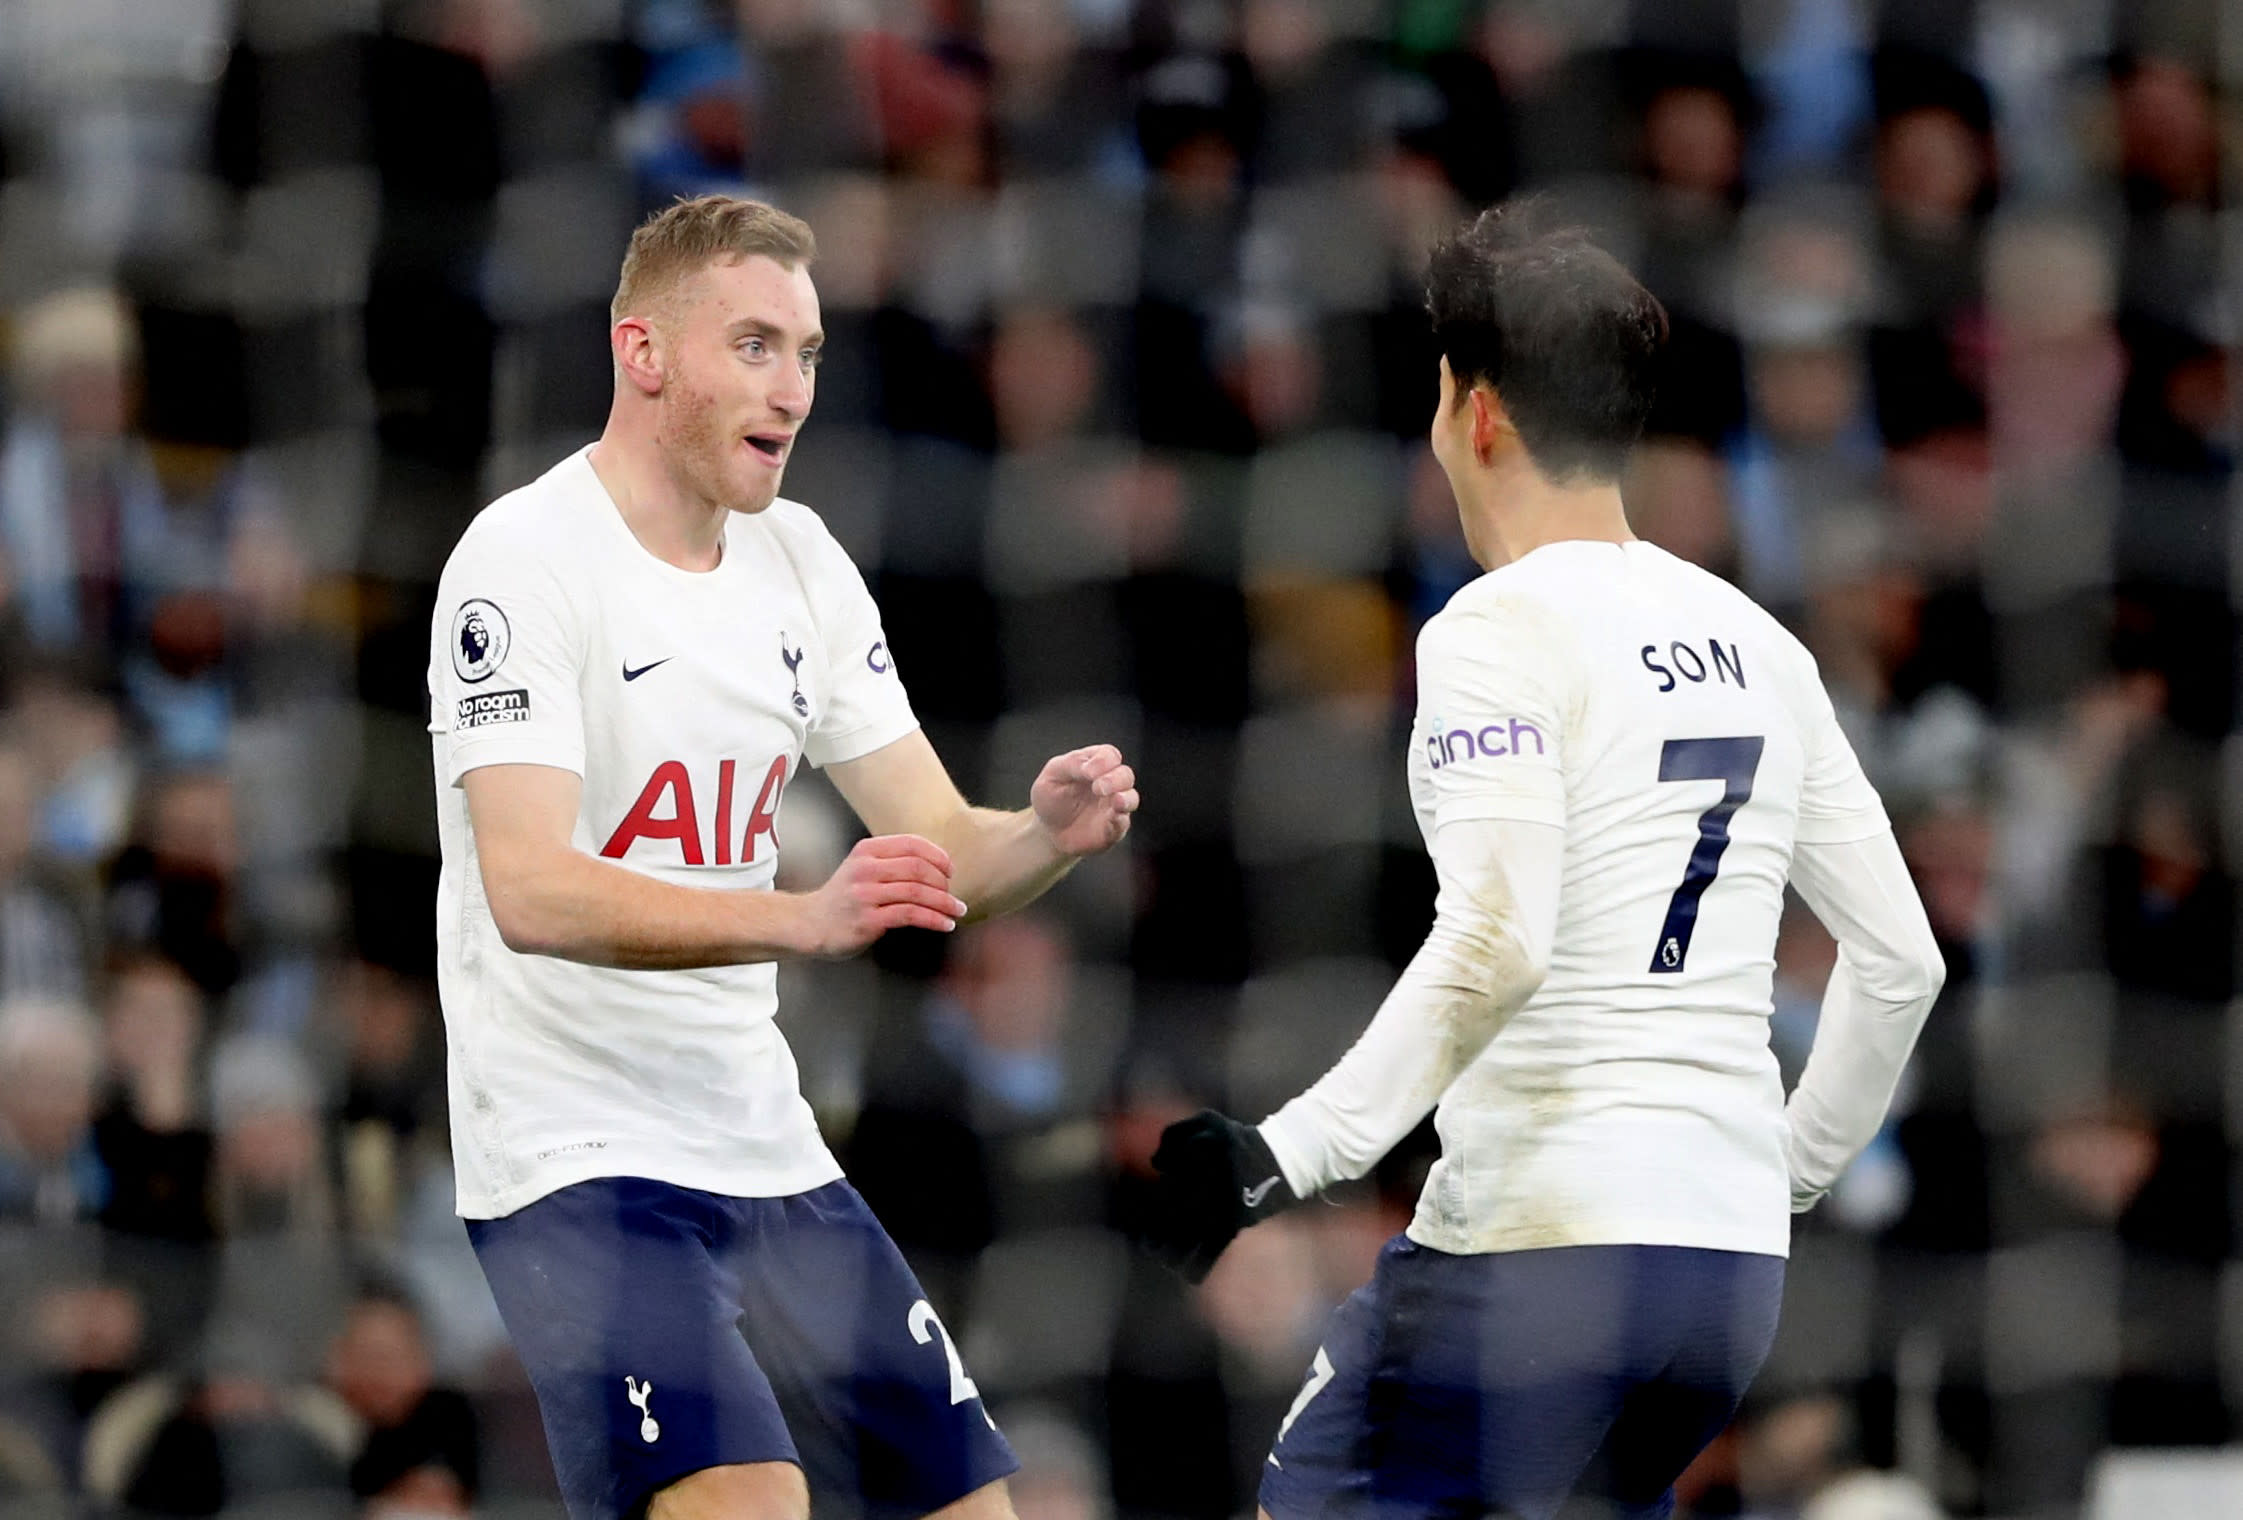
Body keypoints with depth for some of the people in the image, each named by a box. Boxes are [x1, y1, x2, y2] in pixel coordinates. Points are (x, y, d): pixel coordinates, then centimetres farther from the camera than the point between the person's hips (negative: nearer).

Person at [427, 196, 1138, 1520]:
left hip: (765, 1152, 8)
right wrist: (803, 919, -39)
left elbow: (941, 854, 9)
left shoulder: (800, 562, 9)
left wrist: (1047, 834, -15)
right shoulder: (526, 557, -14)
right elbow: (530, 894, -26)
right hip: (578, 1152, -8)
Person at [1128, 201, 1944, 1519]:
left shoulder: (1498, 628, -8)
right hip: (1735, 1252, 7)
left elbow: (1496, 943, -21)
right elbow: (1901, 959, 16)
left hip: (1535, 1240, -7)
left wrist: (1288, 1156, -20)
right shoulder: (1753, 643, 14)